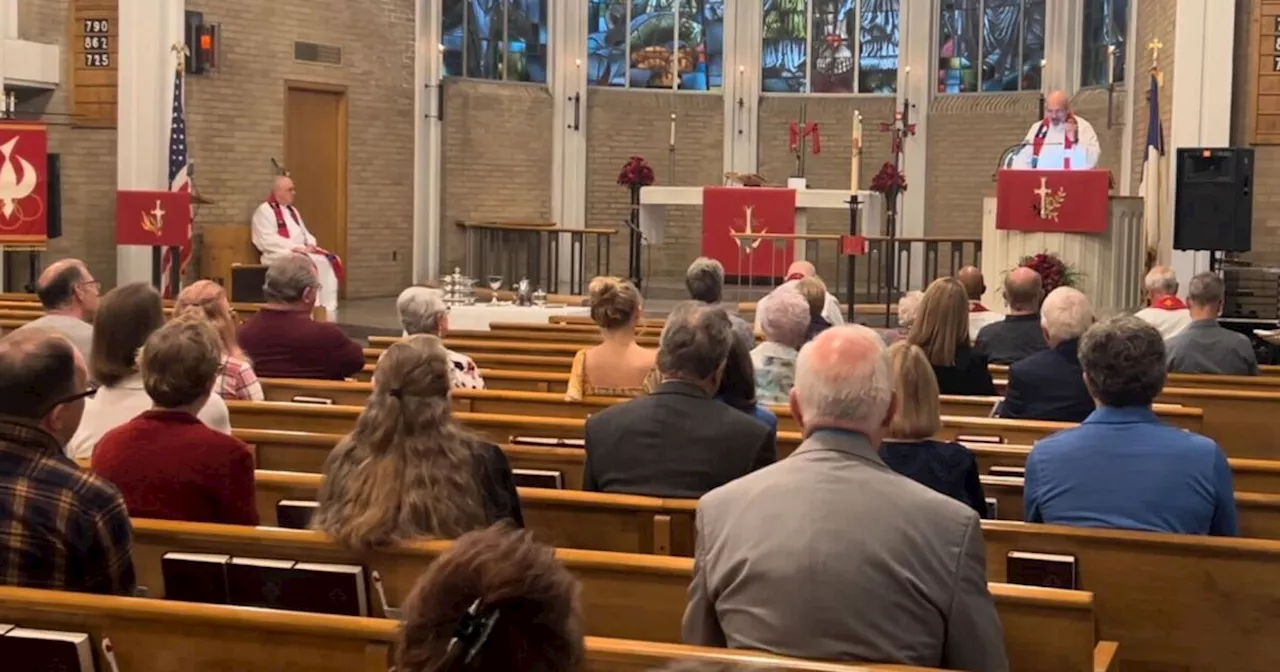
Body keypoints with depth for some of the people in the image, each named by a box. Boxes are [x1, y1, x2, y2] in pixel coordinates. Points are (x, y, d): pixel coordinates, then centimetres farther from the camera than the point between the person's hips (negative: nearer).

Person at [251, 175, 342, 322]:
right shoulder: (264, 211, -4)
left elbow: (305, 233, 24)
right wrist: (296, 247, -20)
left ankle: (329, 310, -23)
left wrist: (310, 244, 0)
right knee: (311, 262, -34)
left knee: (330, 260, -16)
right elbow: (268, 241, -15)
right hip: (278, 254, -8)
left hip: (302, 252, 8)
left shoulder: (292, 210, 22)